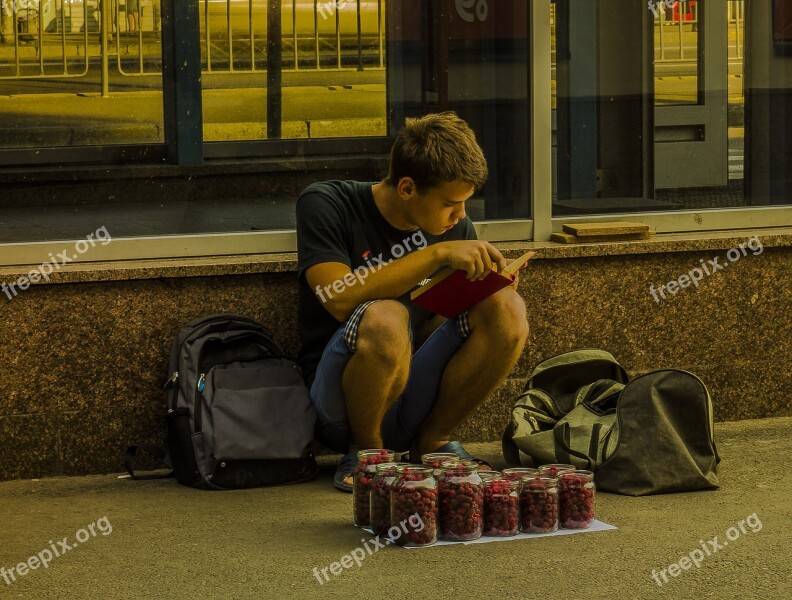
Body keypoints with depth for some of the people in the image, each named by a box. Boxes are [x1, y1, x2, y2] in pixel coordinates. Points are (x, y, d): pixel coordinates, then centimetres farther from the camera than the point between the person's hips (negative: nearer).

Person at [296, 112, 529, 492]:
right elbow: (340, 299, -23)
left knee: (507, 307, -19)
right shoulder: (325, 206, -9)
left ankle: (433, 441, -2)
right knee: (385, 319, -37)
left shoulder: (454, 226, 6)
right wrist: (437, 254, -26)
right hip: (338, 400, -4)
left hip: (420, 397, 4)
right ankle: (365, 450, -10)